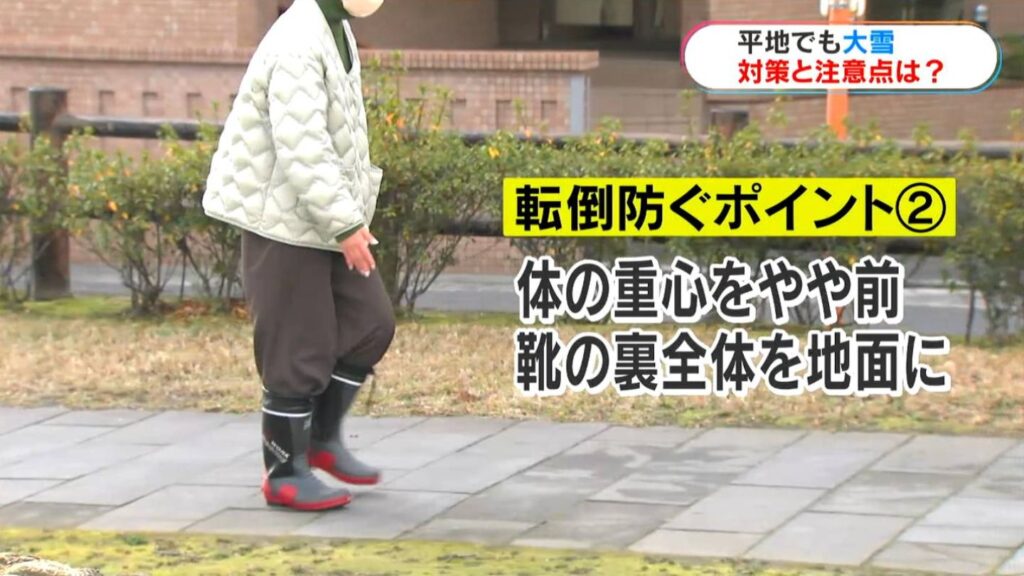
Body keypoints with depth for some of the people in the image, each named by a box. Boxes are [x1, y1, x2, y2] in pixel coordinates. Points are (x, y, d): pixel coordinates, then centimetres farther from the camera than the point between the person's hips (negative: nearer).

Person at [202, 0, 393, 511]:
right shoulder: (297, 46, -23)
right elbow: (301, 148, -28)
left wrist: (353, 213, 13)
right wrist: (345, 223, -26)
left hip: (323, 219, 10)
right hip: (284, 221, -10)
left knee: (370, 324, 9)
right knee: (300, 351, -2)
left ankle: (322, 439, 23)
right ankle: (285, 473, 11)